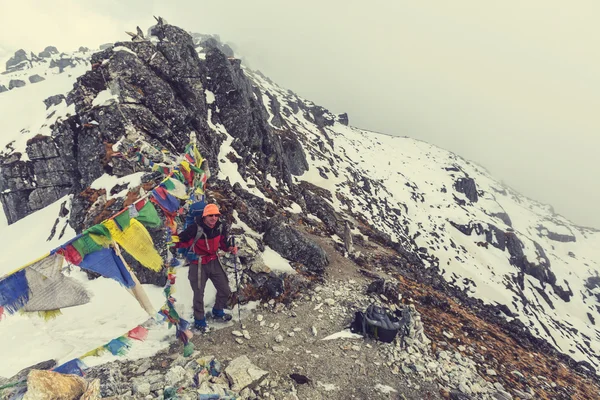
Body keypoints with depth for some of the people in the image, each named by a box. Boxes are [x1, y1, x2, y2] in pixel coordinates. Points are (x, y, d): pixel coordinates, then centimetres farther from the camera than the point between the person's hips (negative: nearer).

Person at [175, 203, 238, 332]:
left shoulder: (220, 227, -9)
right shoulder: (195, 229, -27)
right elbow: (180, 241, -20)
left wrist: (230, 248, -10)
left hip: (214, 262, 5)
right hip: (198, 264, -5)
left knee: (225, 291, 13)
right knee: (199, 294, 8)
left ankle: (218, 312, 42)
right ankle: (199, 320, 34)